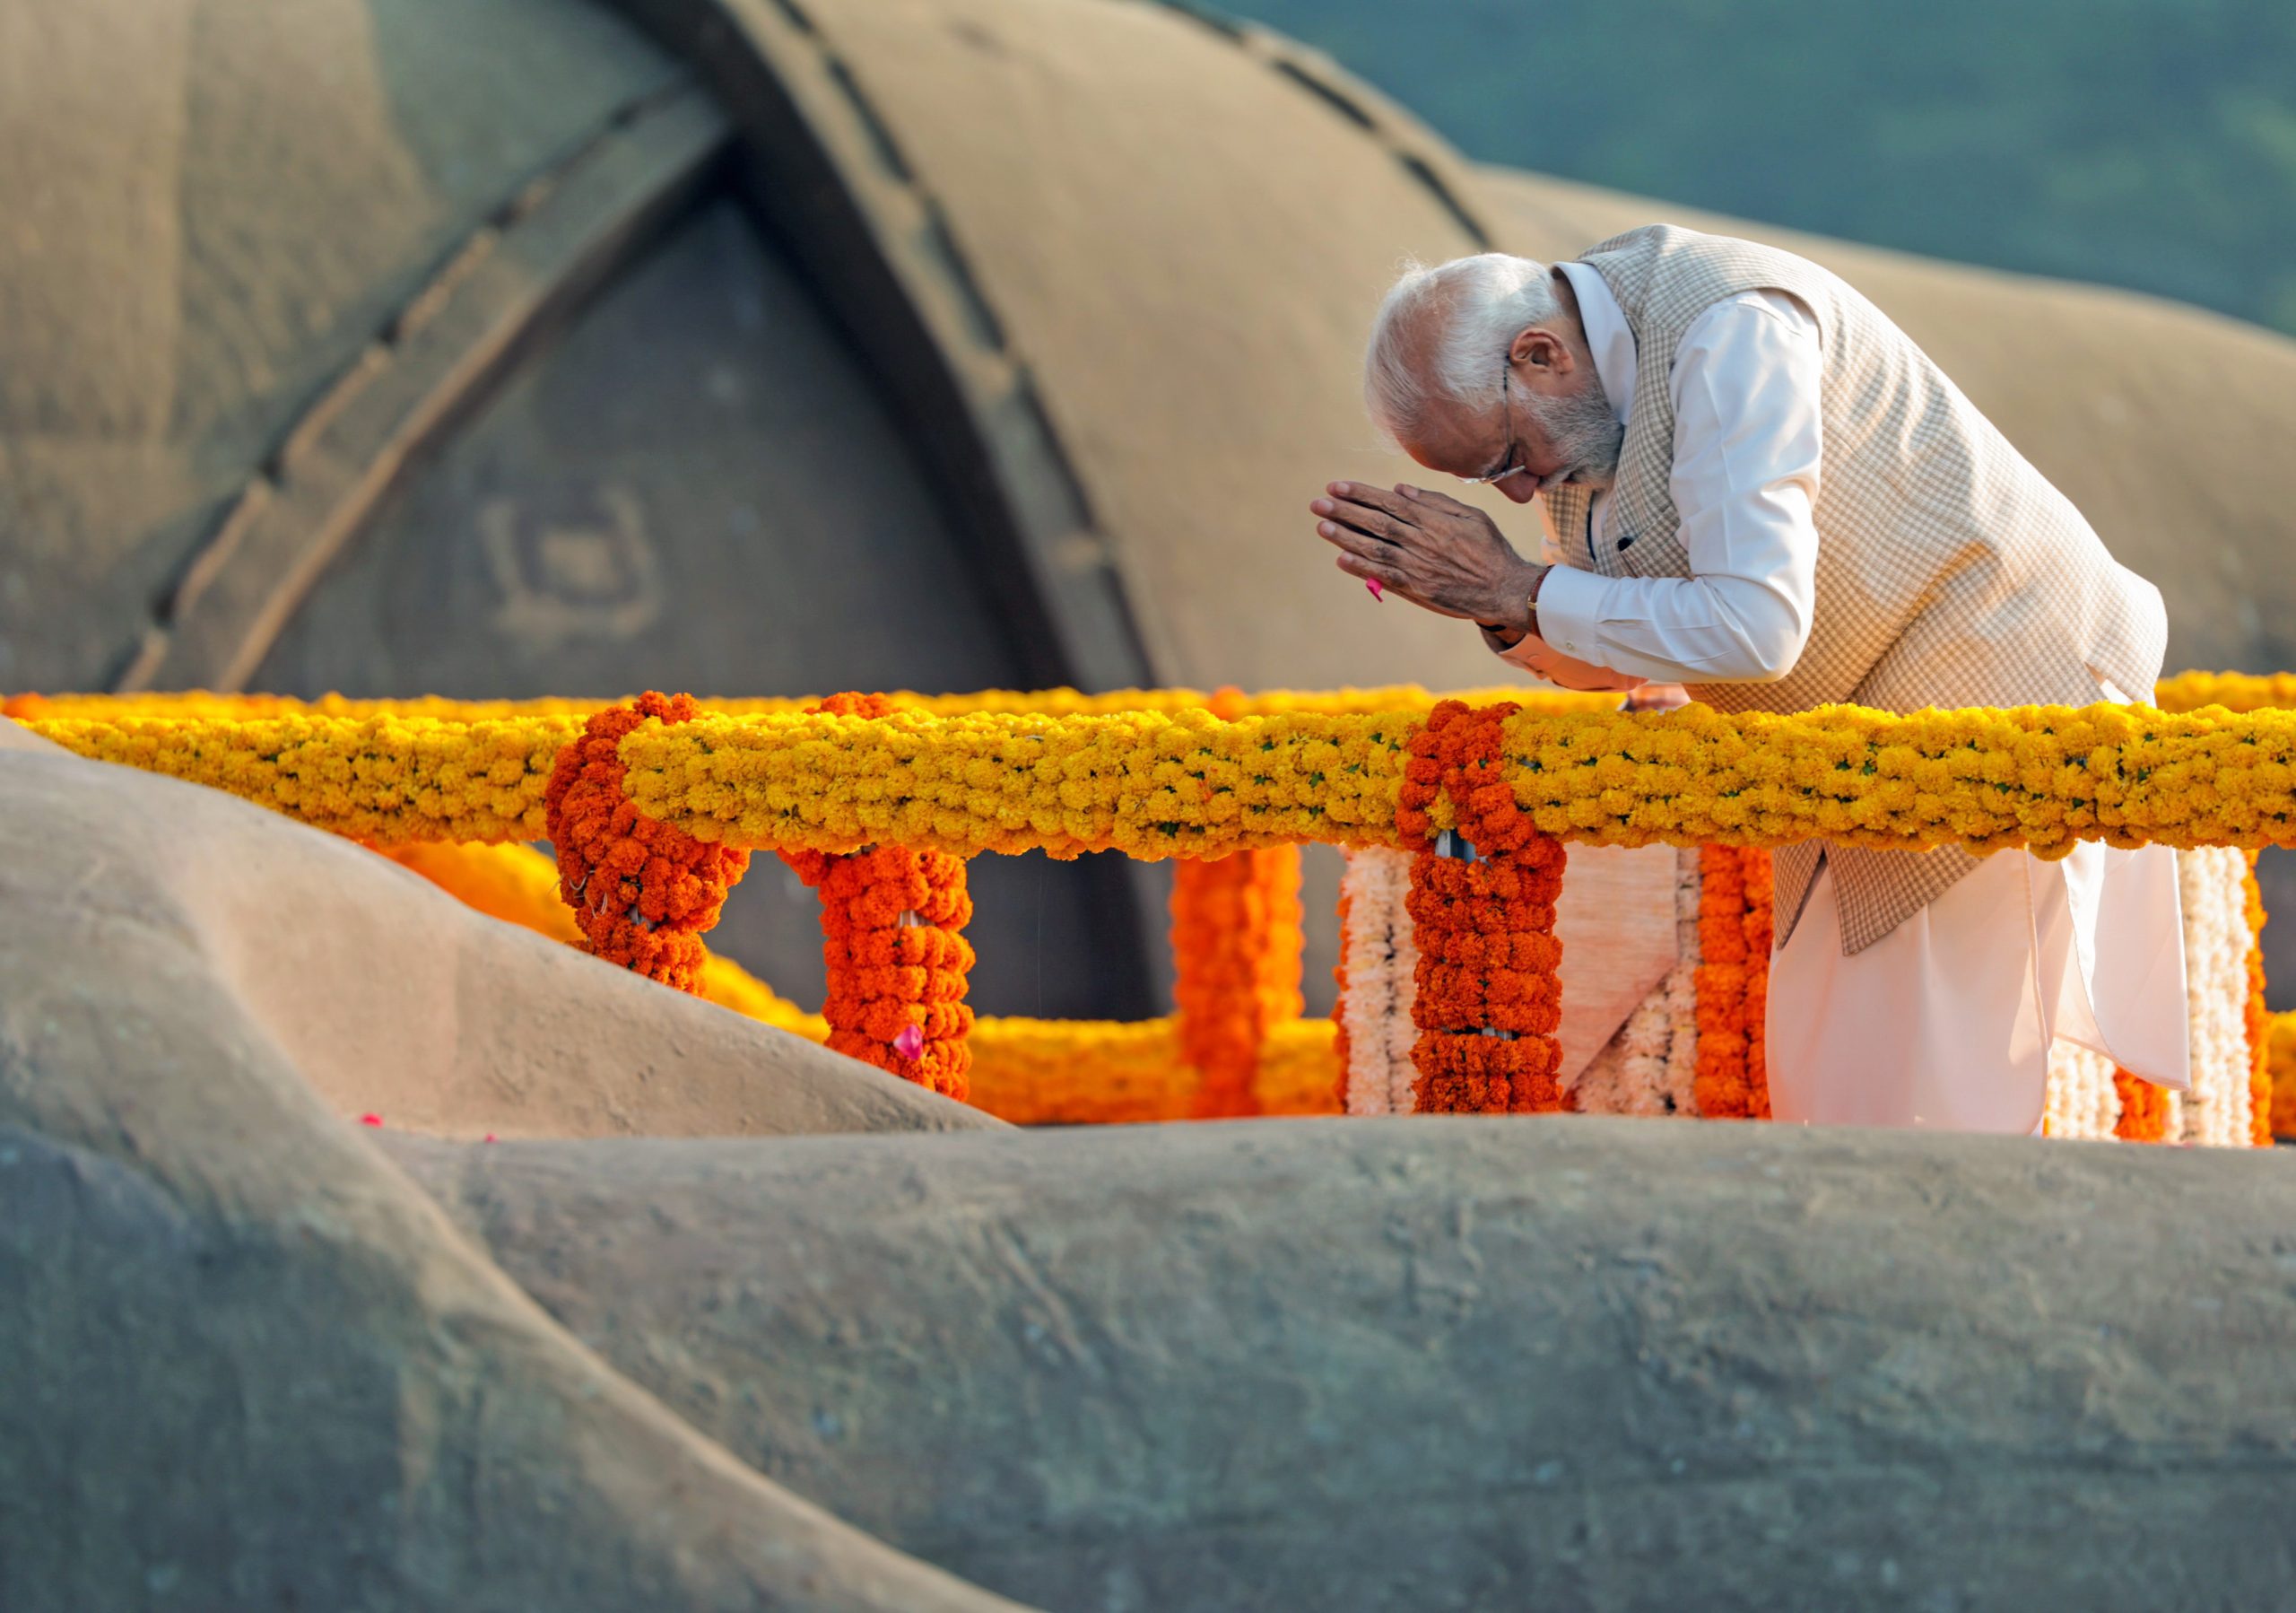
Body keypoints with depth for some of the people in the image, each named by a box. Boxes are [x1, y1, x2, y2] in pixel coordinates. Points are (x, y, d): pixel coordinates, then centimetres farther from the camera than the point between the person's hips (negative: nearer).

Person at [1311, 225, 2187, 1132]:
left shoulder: (1731, 331, -27)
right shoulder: (1580, 386, 1)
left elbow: (1754, 627, -34)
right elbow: (1613, 658, 11)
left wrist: (1521, 591, -26)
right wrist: (1502, 611, -11)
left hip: (1993, 680, -9)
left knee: (1937, 1101, -8)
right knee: (1824, 1087, 10)